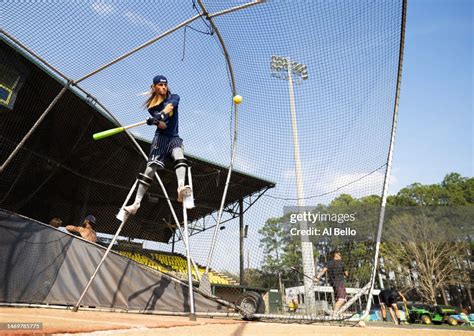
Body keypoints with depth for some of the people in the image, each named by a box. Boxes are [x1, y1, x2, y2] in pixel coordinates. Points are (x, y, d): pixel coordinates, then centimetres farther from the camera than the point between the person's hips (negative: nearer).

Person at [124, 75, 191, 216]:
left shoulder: (174, 97, 8)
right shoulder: (152, 106, 6)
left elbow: (170, 106, -18)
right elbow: (162, 125, -13)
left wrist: (162, 115, -38)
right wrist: (156, 121, -37)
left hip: (174, 137, 1)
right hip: (160, 138, -1)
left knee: (179, 157, -31)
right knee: (151, 167, -14)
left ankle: (181, 188, -52)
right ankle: (136, 203, -16)